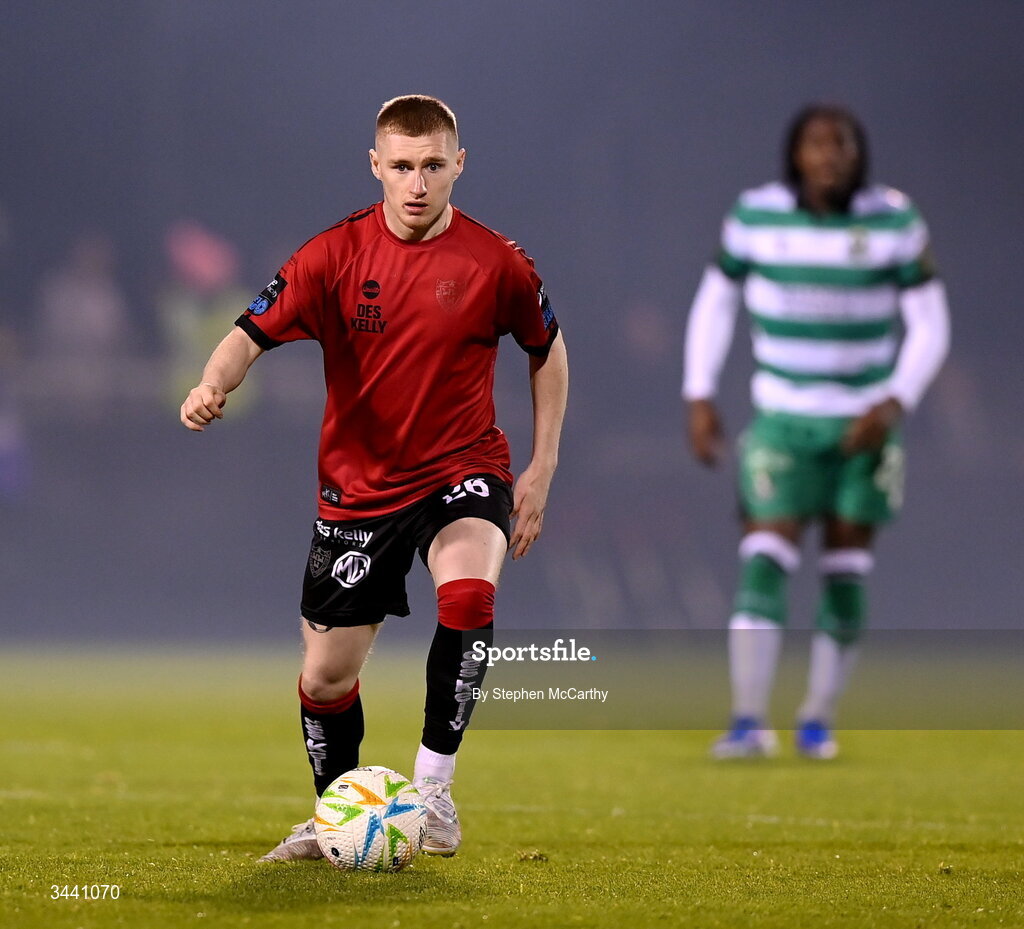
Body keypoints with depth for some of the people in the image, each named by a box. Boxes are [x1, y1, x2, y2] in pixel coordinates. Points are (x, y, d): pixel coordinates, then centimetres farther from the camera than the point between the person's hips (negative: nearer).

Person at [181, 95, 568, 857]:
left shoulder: (495, 262, -8)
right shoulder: (336, 255, -8)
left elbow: (548, 351, 8)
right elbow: (254, 333, -14)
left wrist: (543, 467, 4)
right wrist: (213, 386, -36)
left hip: (462, 468, -2)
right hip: (358, 486, 2)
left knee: (469, 592, -34)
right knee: (327, 675, 8)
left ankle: (433, 786, -22)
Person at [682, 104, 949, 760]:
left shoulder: (894, 221, -10)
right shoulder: (757, 215, -7)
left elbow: (929, 326, -5)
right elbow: (716, 300, 7)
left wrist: (895, 405, -19)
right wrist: (699, 397, 0)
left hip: (864, 426, 0)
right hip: (782, 421, 0)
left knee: (845, 576, 3)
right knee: (764, 565, -15)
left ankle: (819, 720, 19)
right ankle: (749, 724, -21)